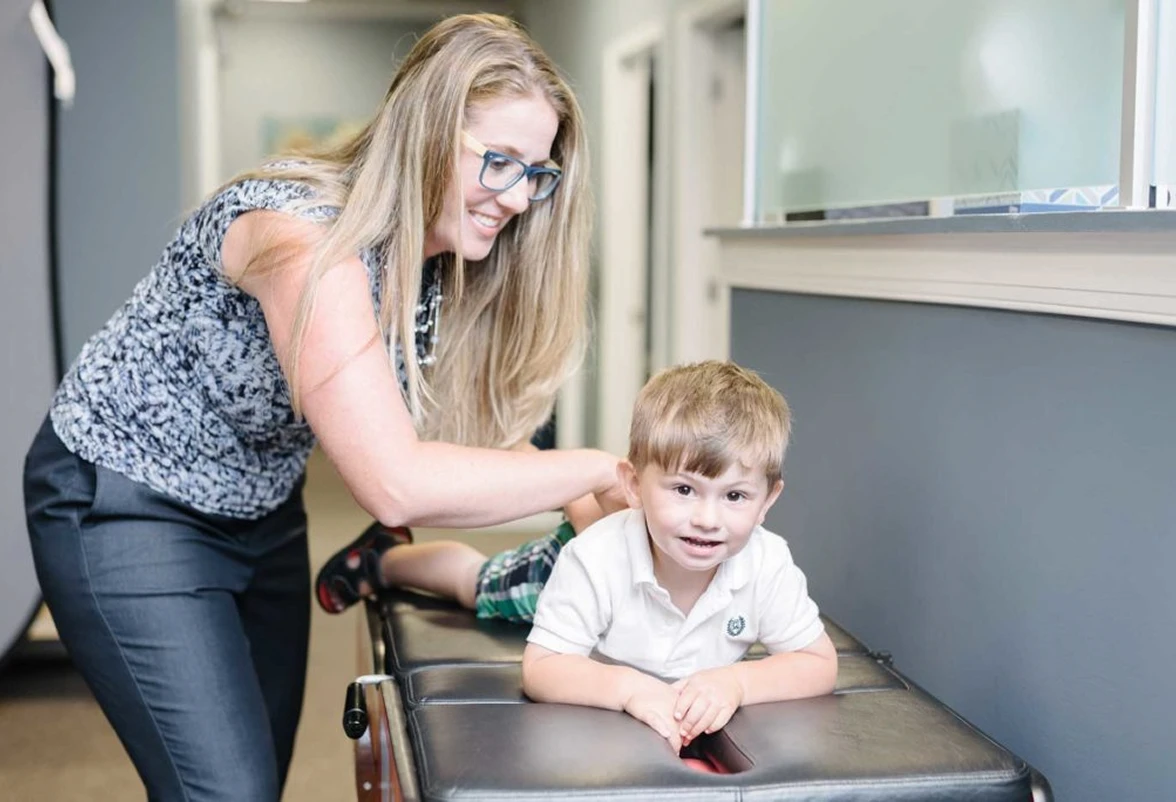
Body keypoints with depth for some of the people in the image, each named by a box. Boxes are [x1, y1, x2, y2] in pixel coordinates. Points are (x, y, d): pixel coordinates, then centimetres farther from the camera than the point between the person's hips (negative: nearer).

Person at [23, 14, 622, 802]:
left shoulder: (449, 265, -8)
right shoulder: (308, 235, -33)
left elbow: (475, 430, -1)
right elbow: (397, 485, -40)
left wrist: (602, 515, -14)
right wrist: (595, 471, -30)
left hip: (260, 513, 8)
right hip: (123, 505, -7)